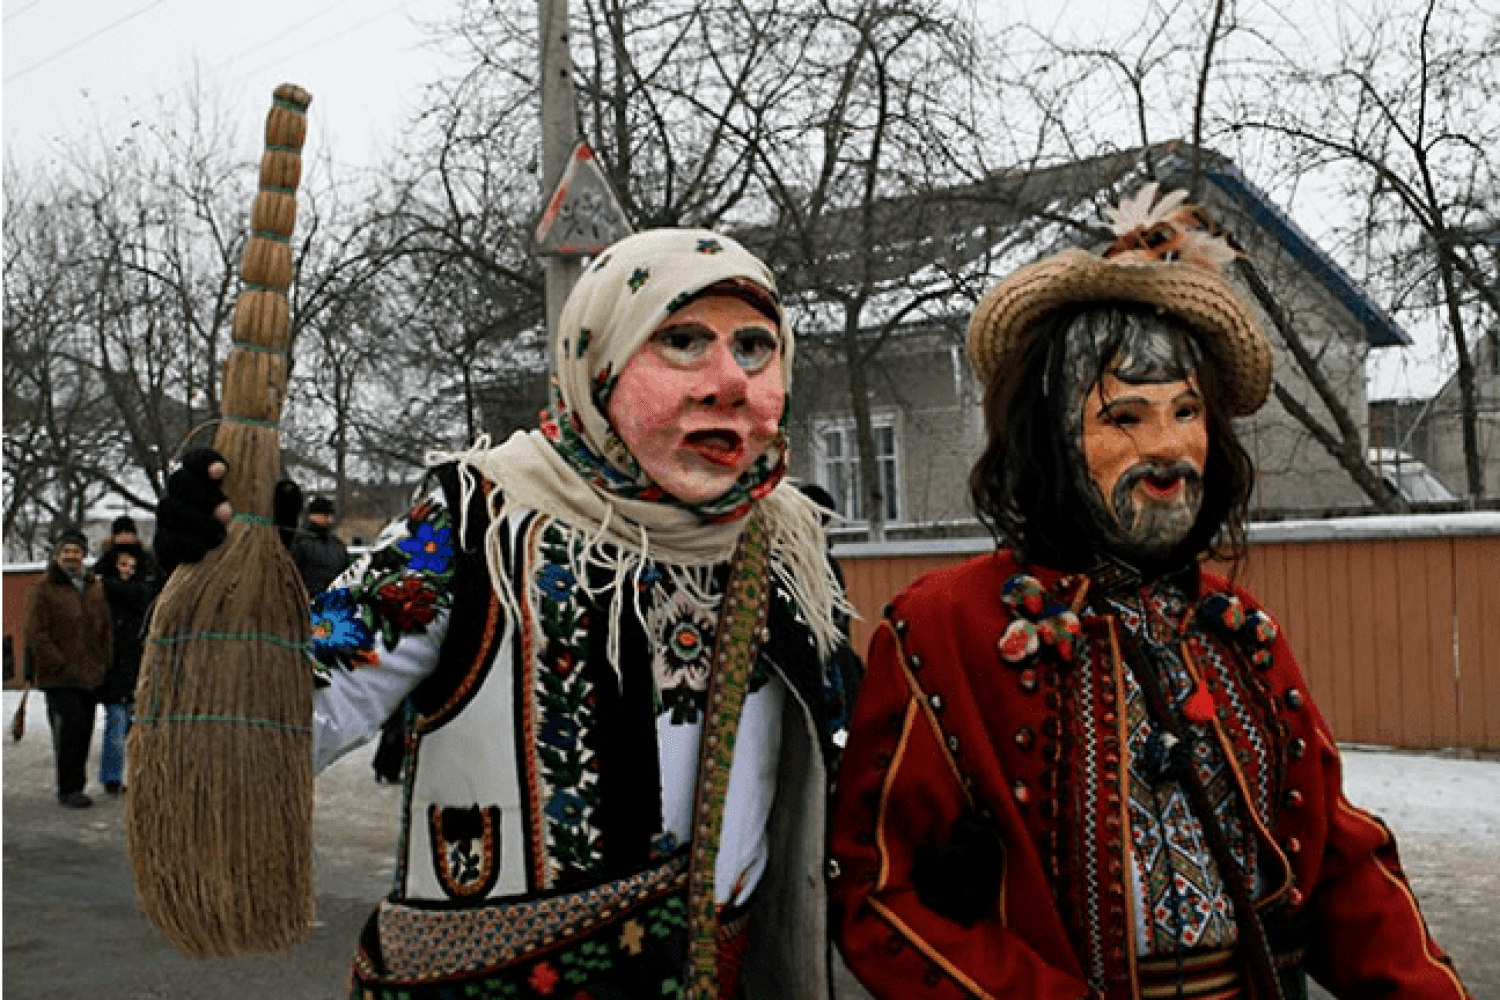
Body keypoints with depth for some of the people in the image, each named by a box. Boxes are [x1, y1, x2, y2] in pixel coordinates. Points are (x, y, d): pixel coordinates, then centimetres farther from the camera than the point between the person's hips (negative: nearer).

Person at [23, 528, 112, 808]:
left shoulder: (95, 587, 14)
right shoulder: (44, 588, -4)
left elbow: (104, 629, 20)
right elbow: (36, 634, -9)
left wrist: (103, 665, 10)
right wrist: (63, 667, -14)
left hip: (91, 677, 6)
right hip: (59, 679, -6)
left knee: (84, 731, 9)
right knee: (71, 727, -11)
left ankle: (75, 784, 19)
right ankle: (69, 789, -2)